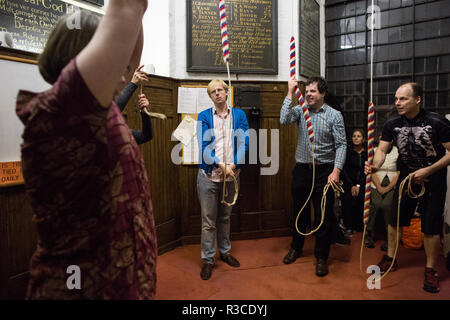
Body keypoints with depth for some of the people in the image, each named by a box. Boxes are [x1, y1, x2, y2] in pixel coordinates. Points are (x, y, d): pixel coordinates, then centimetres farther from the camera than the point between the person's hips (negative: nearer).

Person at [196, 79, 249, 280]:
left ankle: (225, 252, 35)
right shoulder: (204, 116, 0)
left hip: (231, 174, 2)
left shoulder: (239, 115, 6)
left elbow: (244, 143, -2)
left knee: (225, 217, 18)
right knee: (208, 220, 4)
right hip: (209, 174, -2)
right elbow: (203, 145, -7)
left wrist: (232, 166, -14)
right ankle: (208, 259, 18)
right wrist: (220, 165, -17)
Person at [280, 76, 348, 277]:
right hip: (302, 169, 3)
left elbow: (341, 145, -7)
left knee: (324, 214, 3)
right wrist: (290, 94, -13)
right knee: (299, 211, 15)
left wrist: (336, 170, -18)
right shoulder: (300, 110, 5)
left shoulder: (334, 115, -2)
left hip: (324, 171, -2)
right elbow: (284, 120, -15)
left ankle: (321, 257, 19)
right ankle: (296, 248, 34)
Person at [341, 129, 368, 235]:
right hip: (349, 182, 0)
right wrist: (352, 185, -8)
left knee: (361, 198, -29)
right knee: (347, 198, -28)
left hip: (363, 183, 0)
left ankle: (360, 226, -7)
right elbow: (344, 171, 3)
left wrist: (358, 185, -9)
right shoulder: (348, 152, 7)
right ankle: (349, 226, -13)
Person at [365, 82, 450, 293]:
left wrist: (427, 171, -25)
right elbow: (382, 149, -10)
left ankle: (431, 270, 19)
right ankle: (390, 259, 27)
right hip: (407, 176, 4)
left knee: (431, 227, 0)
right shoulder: (392, 124, -8)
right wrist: (375, 166, -32)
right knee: (394, 220, 9)